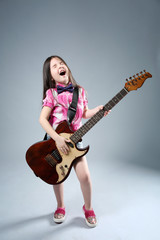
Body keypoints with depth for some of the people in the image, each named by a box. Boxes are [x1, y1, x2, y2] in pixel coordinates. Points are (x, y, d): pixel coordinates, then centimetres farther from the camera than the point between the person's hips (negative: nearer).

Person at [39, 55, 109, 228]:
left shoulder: (80, 91, 2)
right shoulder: (51, 93, -10)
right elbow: (42, 119, -15)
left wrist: (97, 110, -8)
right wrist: (57, 139, -24)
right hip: (55, 140, -1)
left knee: (84, 176, -4)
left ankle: (88, 208, 25)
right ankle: (60, 207, 38)